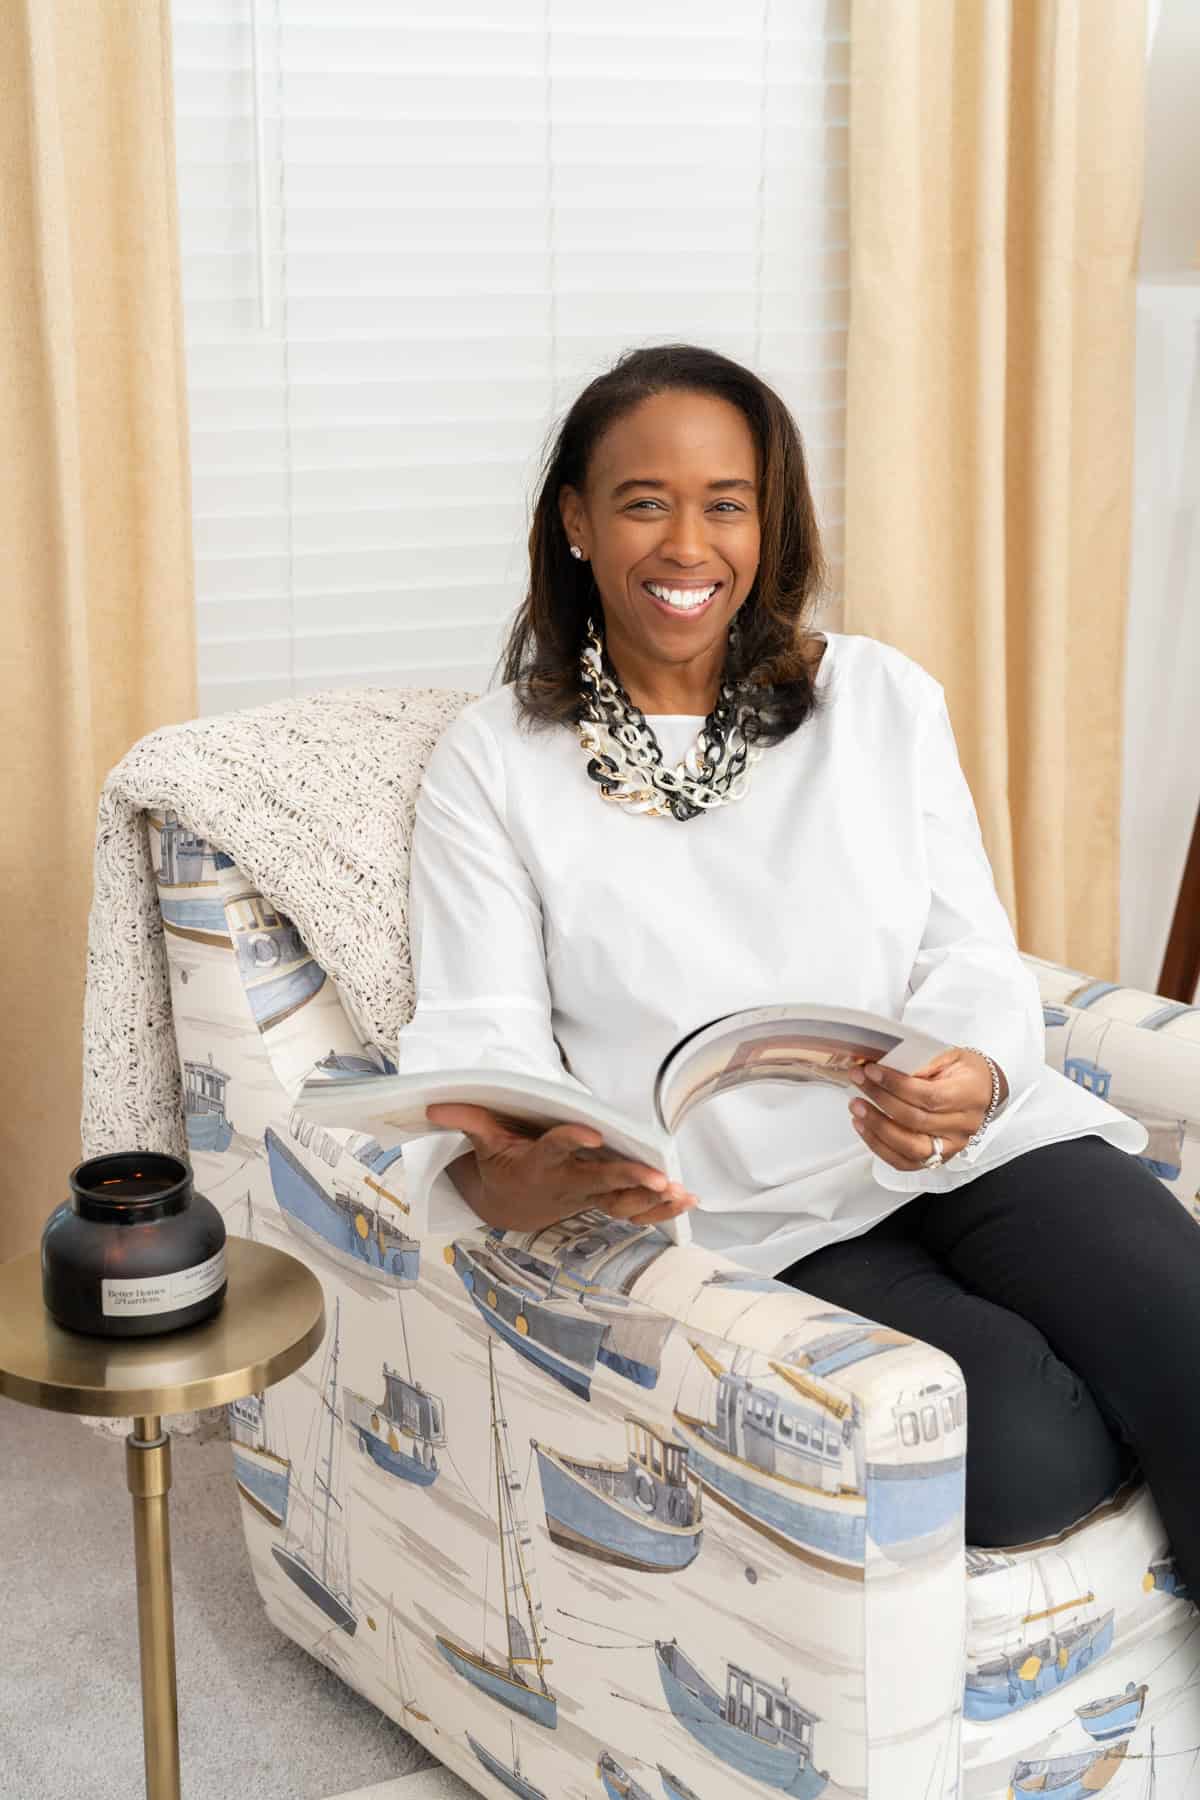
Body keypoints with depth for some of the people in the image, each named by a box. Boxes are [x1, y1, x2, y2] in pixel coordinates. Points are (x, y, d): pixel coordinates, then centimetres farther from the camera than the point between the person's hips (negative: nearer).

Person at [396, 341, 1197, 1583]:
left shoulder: (881, 698, 11)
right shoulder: (494, 761, 6)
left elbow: (970, 955, 6)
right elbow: (481, 1045, -2)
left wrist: (970, 1080, -18)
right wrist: (520, 1178, -26)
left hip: (974, 1152, 3)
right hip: (748, 1221, -2)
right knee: (1021, 1455, -27)